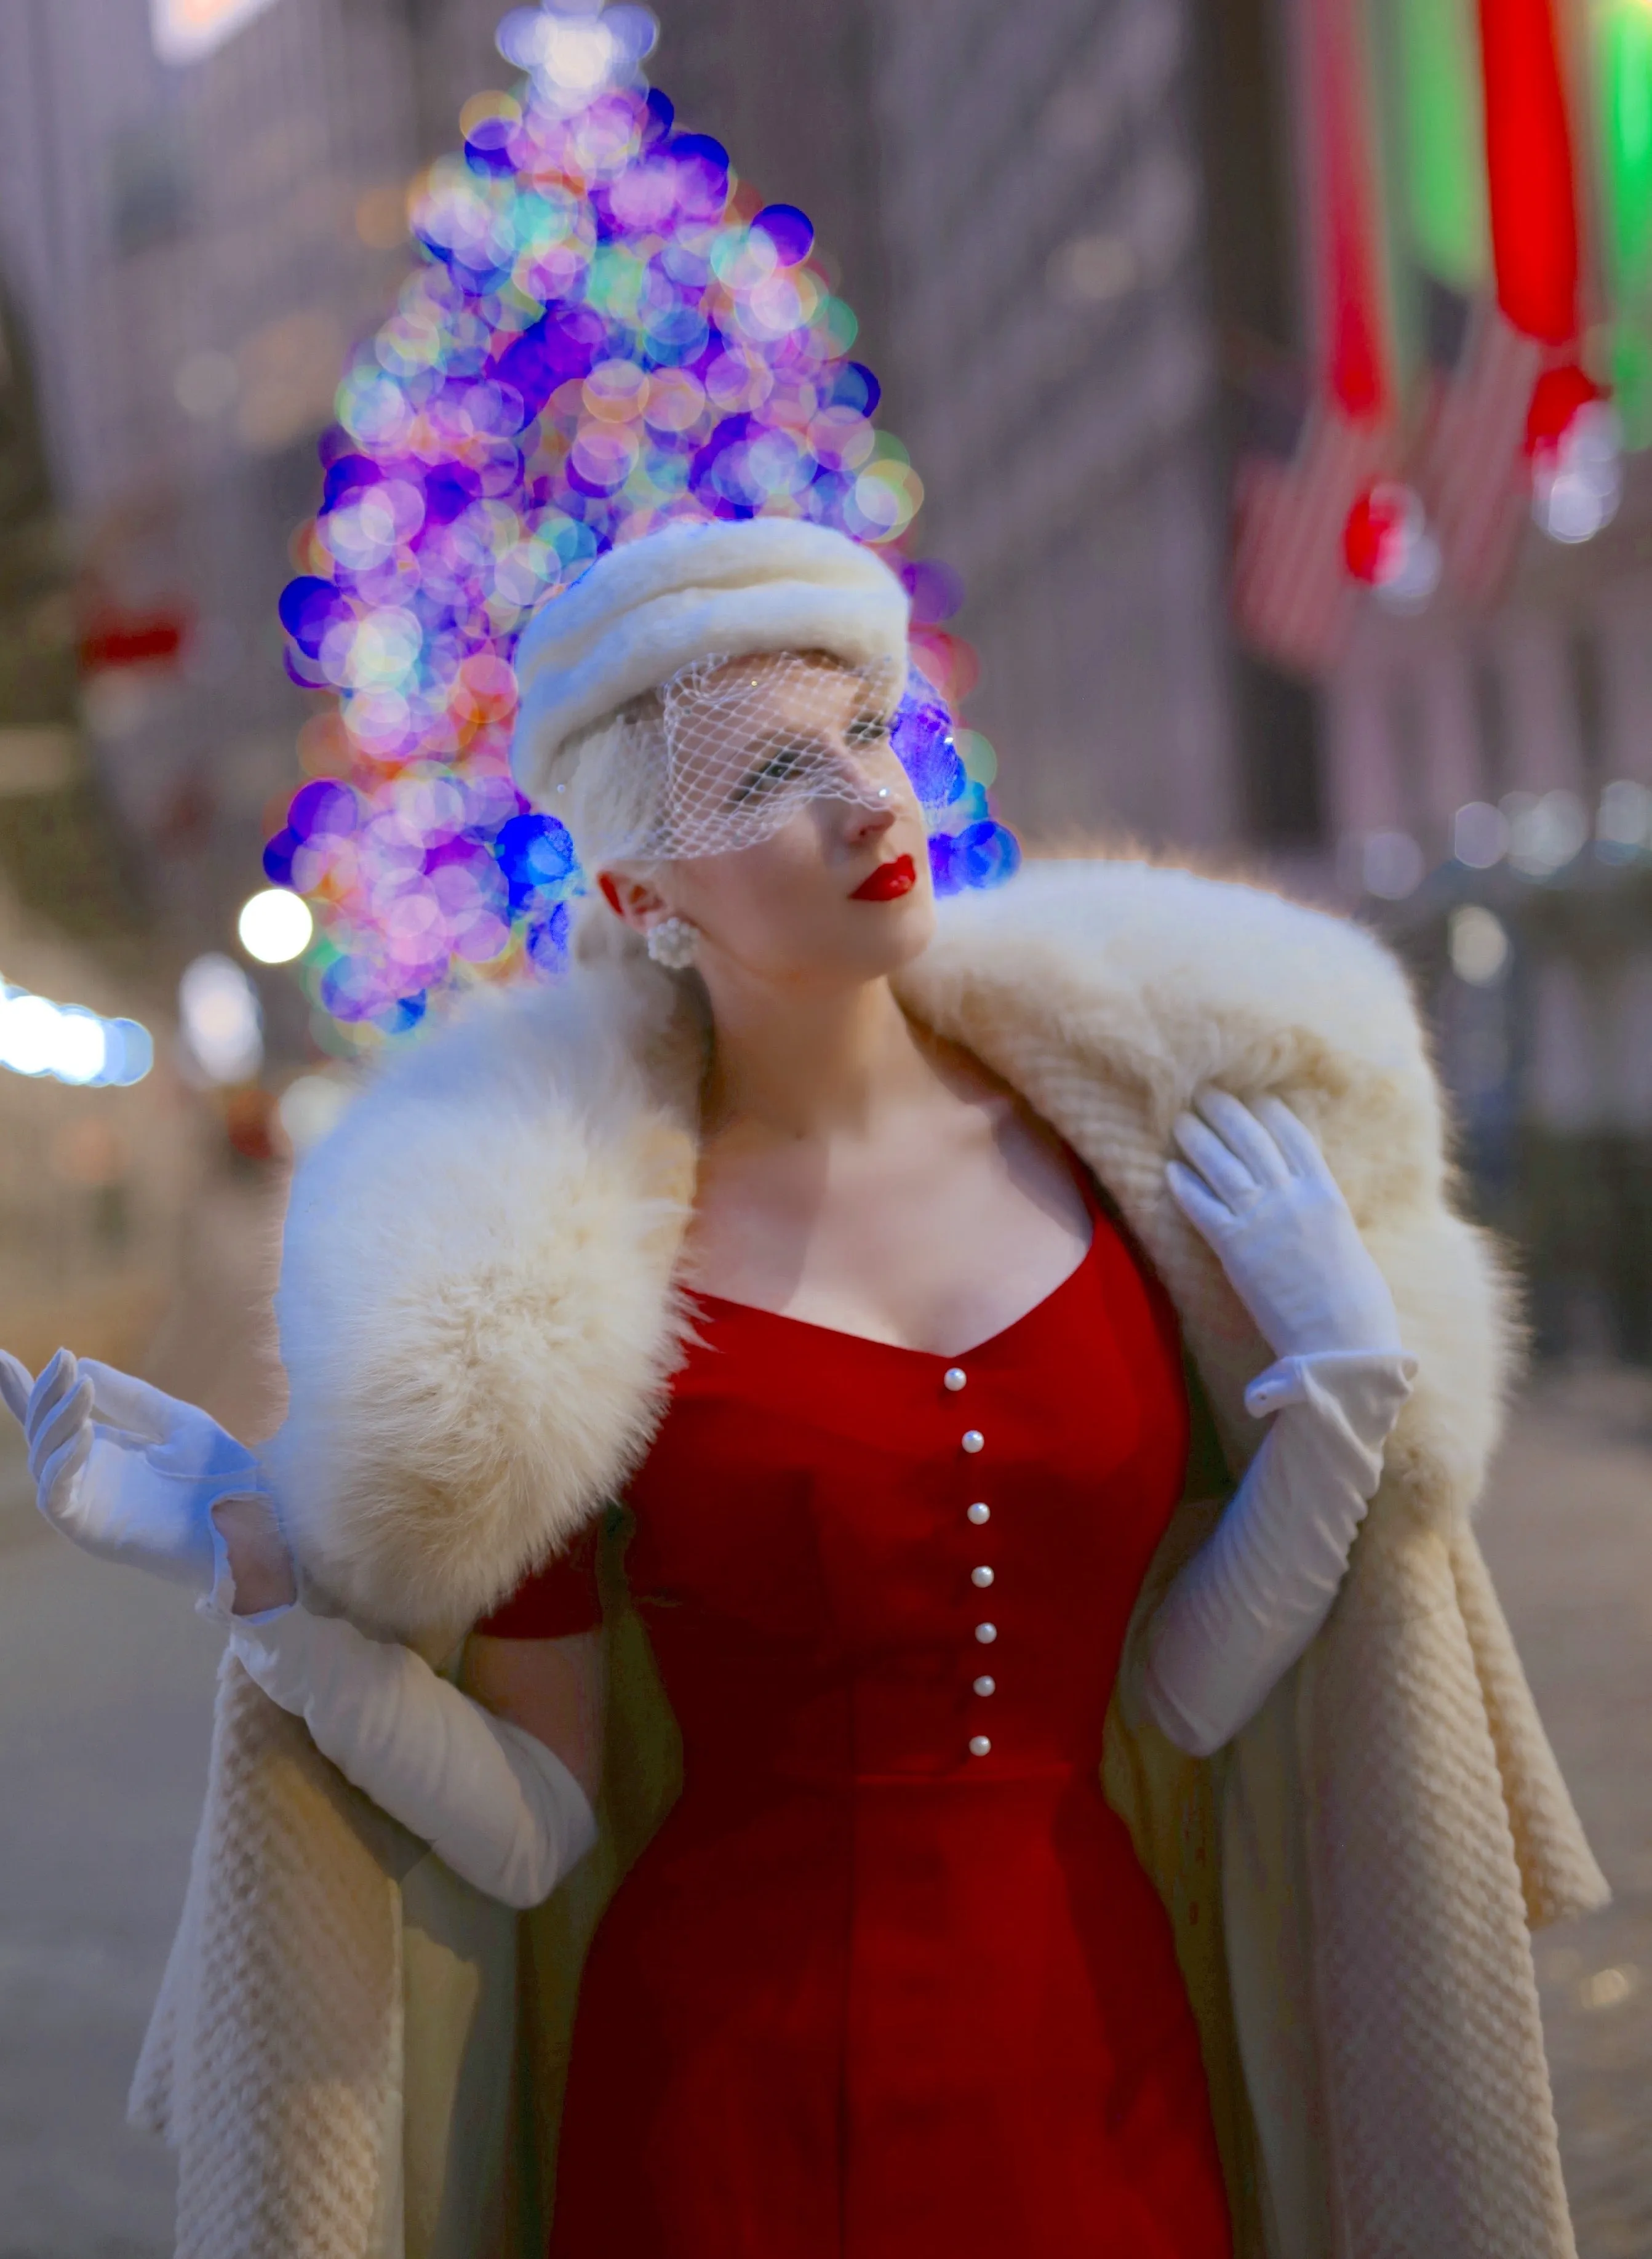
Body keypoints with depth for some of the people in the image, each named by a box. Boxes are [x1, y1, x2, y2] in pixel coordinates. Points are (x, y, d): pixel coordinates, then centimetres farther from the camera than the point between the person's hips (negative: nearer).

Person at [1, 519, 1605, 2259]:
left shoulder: (1118, 1123, -1)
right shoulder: (546, 1261, -9)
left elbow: (1188, 1692, 2)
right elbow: (532, 1833, -7)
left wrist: (1347, 1376, -8)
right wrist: (261, 1574, -17)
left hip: (1108, 2075, 3)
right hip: (733, 2103, -3)